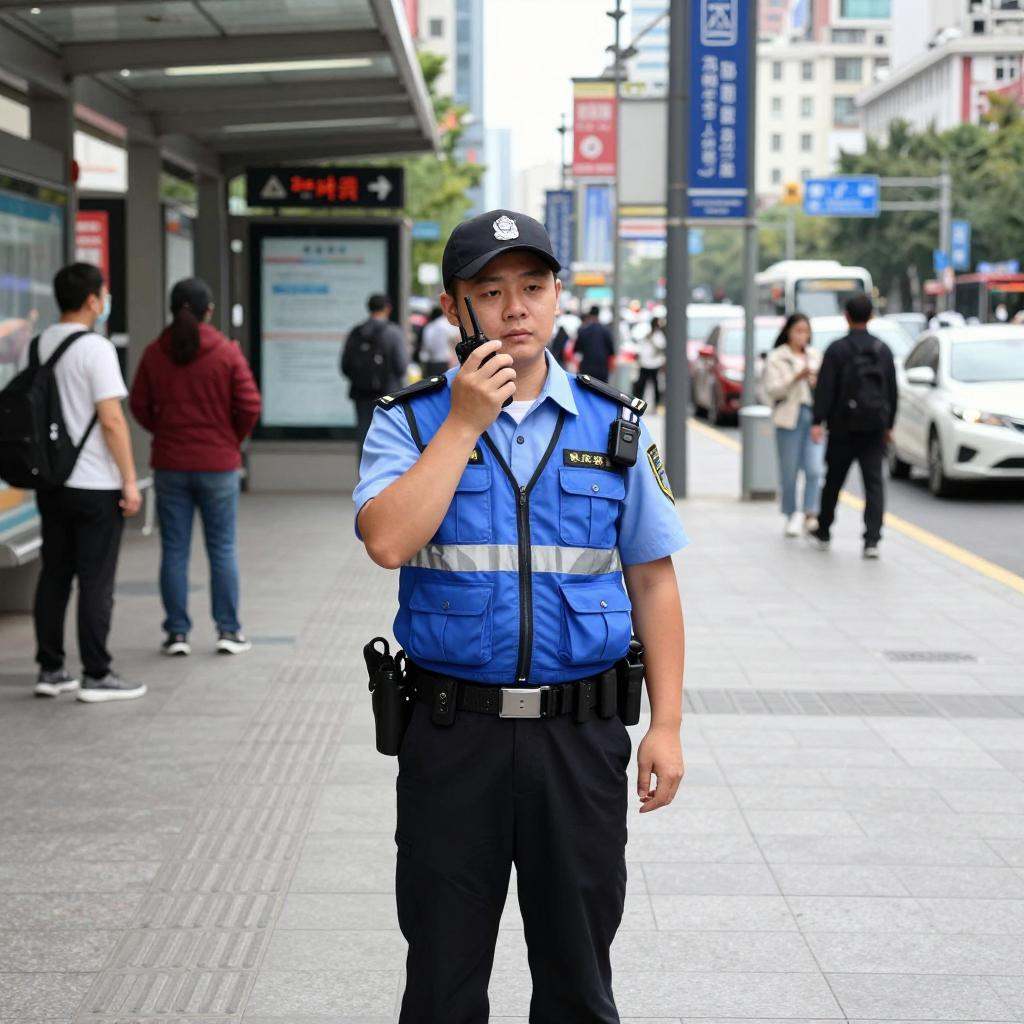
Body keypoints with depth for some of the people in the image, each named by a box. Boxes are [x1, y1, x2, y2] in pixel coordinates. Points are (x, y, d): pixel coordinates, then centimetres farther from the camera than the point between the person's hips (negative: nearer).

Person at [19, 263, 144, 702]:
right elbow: (112, 422, -17)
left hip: (50, 482, 7)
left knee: (54, 576, 12)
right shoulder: (95, 349, -14)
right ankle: (96, 676, 2)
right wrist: (130, 482, -12)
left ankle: (50, 671, 16)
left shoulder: (34, 347, 8)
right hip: (95, 485, -7)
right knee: (96, 581, -1)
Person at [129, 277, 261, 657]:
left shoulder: (154, 353, -2)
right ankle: (228, 631, 9)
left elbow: (140, 405, 3)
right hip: (218, 464, -2)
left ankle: (177, 632, 8)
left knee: (174, 550, 7)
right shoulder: (227, 352, -9)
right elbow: (249, 407, -9)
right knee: (222, 549, 7)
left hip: (169, 465, 2)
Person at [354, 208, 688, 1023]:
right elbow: (388, 541, -19)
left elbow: (653, 581, 7)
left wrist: (667, 724, 1)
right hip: (453, 734, -1)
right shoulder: (409, 422, -1)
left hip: (580, 735, 1)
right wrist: (464, 423, -16)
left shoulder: (612, 426, 5)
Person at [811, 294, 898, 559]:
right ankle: (872, 540, -11)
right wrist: (889, 425, 18)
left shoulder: (837, 349, -7)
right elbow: (892, 391, 11)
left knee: (834, 481, 12)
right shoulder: (883, 349, 7)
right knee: (874, 482, -1)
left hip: (844, 427, -2)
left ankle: (823, 533, 26)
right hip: (874, 427, 2)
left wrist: (818, 422, -12)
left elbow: (825, 388, -12)